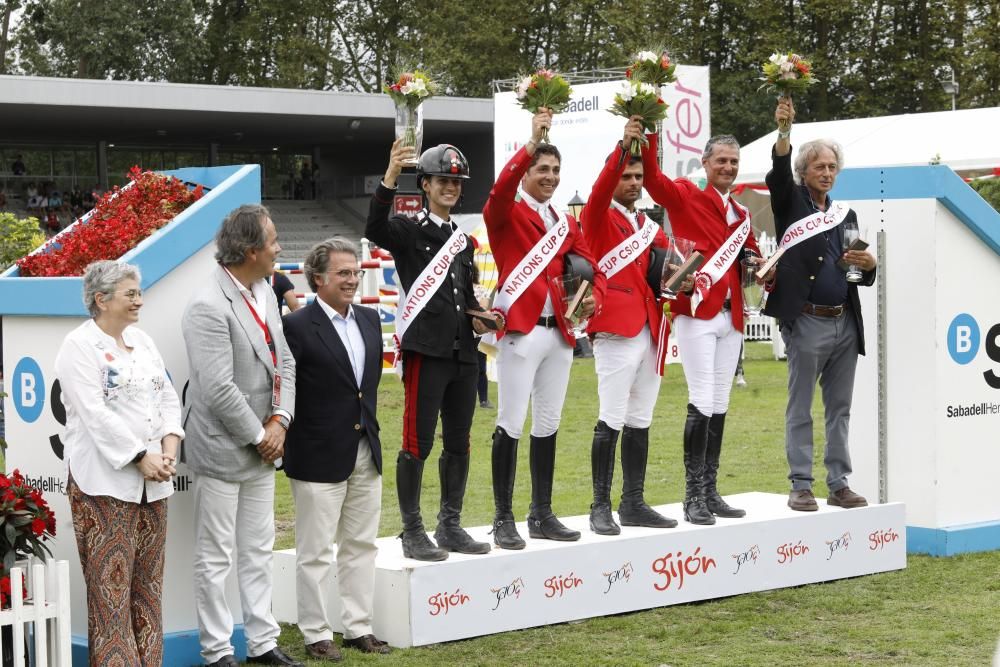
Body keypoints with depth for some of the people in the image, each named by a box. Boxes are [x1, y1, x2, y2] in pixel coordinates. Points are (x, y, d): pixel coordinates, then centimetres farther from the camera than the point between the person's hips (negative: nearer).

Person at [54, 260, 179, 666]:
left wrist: (169, 446, -3)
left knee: (148, 582, 9)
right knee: (111, 583, -6)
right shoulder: (79, 346, -8)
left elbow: (168, 398, 14)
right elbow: (96, 414, -16)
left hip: (152, 481, 7)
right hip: (104, 483, -7)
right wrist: (141, 457, -18)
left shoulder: (141, 340, 15)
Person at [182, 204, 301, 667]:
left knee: (259, 550, 16)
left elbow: (283, 363, 9)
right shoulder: (209, 307, -21)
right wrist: (258, 437, -15)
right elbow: (218, 390, -24)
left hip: (262, 445, 8)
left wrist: (279, 421, -5)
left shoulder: (265, 293, 6)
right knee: (216, 557, 4)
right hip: (223, 449, -8)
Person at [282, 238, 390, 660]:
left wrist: (368, 422, 14)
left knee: (361, 545, 13)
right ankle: (316, 635, 12)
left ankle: (359, 627, 22)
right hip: (320, 456, -7)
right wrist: (288, 440, -13)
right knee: (315, 551, 3)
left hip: (366, 451, 7)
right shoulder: (297, 327, -13)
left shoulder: (369, 320, 9)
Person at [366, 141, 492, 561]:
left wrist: (477, 317, 6)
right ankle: (412, 532, 1)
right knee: (418, 443, -5)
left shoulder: (463, 242, 20)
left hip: (463, 354, 7)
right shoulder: (408, 231, -1)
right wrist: (389, 178, -34)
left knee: (459, 443, 10)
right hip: (426, 351, -7)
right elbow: (375, 230, -23)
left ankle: (450, 526, 19)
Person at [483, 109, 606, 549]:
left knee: (548, 425, 11)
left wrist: (593, 299, -9)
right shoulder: (506, 214, -1)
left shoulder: (567, 224, 17)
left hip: (560, 333, 6)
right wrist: (532, 144, -29)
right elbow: (501, 189, -24)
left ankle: (542, 515, 19)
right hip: (521, 330, -6)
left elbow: (592, 269, 12)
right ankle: (503, 520, 0)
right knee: (511, 424, -4)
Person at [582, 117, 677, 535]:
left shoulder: (650, 226, 20)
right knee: (612, 420, -8)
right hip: (616, 331, -7)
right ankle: (601, 507, -3)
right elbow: (600, 190, -20)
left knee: (640, 421, 10)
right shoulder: (599, 218, 1)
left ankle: (633, 504, 16)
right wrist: (623, 146, -31)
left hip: (651, 331, 7)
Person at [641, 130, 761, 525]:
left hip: (731, 316, 7)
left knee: (720, 405, 10)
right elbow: (651, 176, -19)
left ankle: (711, 491, 16)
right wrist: (649, 132, -32)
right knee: (702, 403, -10)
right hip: (696, 313, -7)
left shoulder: (742, 214, 18)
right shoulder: (685, 196, -2)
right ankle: (693, 496, -5)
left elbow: (751, 256, 25)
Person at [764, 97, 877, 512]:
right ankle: (801, 486, 5)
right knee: (800, 410, 0)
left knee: (840, 410, 9)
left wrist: (869, 265, -4)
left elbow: (861, 276, 19)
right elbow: (778, 175, -19)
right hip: (807, 322, -5)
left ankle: (839, 484, 14)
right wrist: (783, 132, -34)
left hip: (846, 324, 5)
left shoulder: (845, 215, 17)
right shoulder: (790, 202, 4)